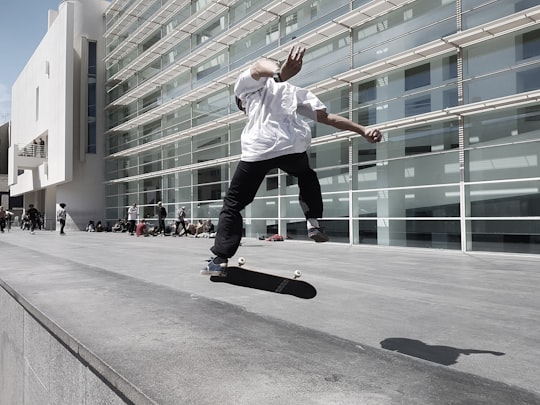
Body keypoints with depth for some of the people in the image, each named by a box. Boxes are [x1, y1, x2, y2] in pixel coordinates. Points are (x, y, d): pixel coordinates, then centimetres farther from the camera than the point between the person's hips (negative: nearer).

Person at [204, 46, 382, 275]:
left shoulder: (246, 84, 22)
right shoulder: (294, 91, 33)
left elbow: (259, 66, -4)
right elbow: (327, 117, 21)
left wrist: (279, 73, -28)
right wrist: (363, 130, 17)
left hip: (258, 150, -3)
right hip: (292, 147, 3)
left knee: (232, 204, 11)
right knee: (308, 177, 37)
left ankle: (220, 260, 3)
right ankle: (313, 223, 19)